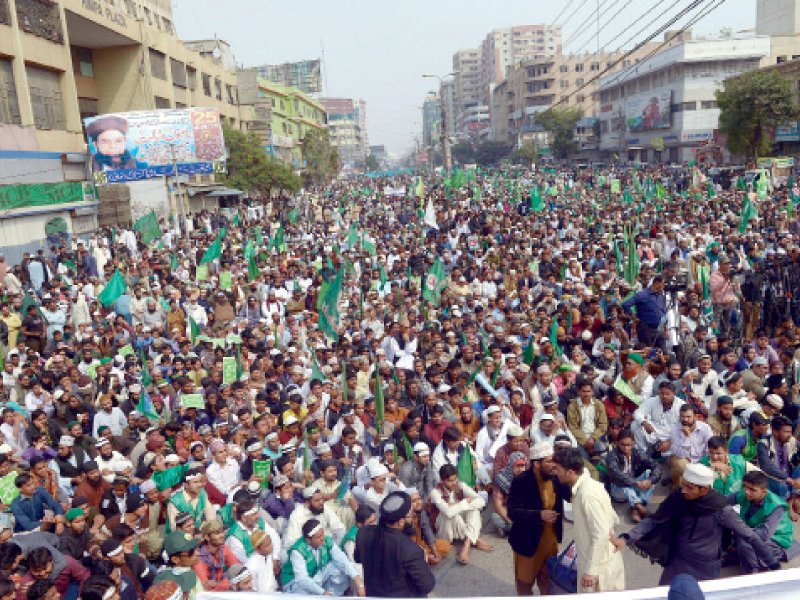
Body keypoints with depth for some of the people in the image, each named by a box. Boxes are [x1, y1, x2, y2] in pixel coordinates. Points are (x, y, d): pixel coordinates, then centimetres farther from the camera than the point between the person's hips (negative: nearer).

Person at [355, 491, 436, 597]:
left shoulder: (364, 533, -20)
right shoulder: (410, 550, -36)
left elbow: (358, 558, 1)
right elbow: (427, 585, -23)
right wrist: (421, 563, -8)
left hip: (373, 594, 4)